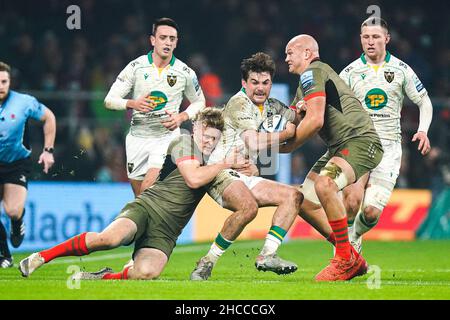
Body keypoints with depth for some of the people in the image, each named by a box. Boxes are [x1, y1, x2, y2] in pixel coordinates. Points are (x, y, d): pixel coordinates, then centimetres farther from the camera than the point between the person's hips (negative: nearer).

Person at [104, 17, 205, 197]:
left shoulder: (185, 72, -3)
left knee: (149, 186, -23)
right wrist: (133, 104, -25)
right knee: (139, 195, 9)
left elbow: (199, 102, 13)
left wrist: (182, 117, -7)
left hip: (167, 136, -2)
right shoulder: (136, 67, -5)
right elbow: (109, 101, -6)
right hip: (137, 136, 2)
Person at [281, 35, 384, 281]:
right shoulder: (303, 85, 25)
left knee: (324, 185, -34)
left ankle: (346, 259, -22)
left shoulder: (313, 72, -8)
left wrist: (281, 147, -11)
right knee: (305, 202, 8)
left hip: (359, 141, -11)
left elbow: (315, 120, -20)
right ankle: (353, 260, 13)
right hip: (340, 146, 11)